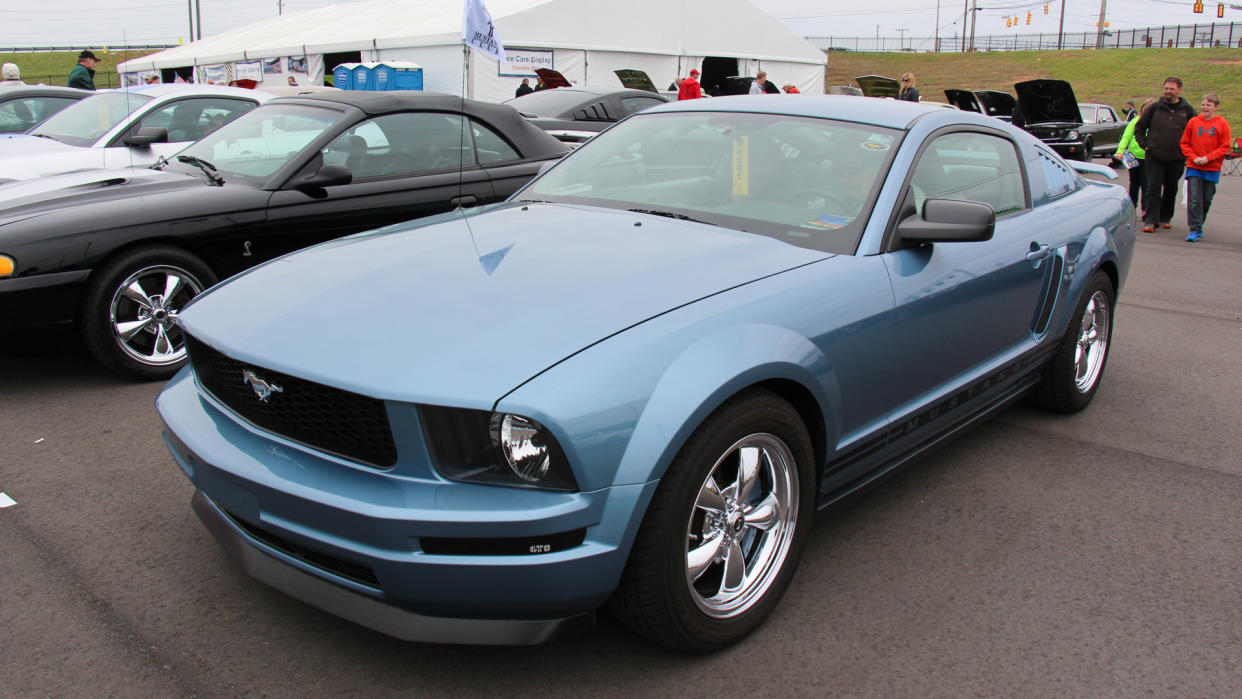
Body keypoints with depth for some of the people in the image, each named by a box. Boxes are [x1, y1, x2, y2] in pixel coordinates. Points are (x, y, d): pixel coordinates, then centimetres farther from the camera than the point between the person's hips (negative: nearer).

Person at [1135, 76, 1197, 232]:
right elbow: (1139, 127, 12)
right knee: (1153, 188, -7)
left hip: (1177, 159, 1)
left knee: (1171, 189, 11)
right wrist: (1145, 145, 3)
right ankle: (1151, 220, -8)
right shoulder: (1154, 108, 2)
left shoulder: (1187, 110, 2)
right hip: (1154, 157, -1)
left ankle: (1165, 218, 25)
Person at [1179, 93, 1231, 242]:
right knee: (1194, 200, -9)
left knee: (1206, 200, 9)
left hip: (1212, 168, 0)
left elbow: (1225, 147, -2)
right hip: (1194, 167, 0)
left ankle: (1198, 225, 25)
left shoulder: (1222, 124, -1)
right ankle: (1195, 230, -7)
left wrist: (1208, 158, -14)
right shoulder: (1193, 122, 2)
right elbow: (1185, 143, 7)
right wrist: (1193, 157, -8)